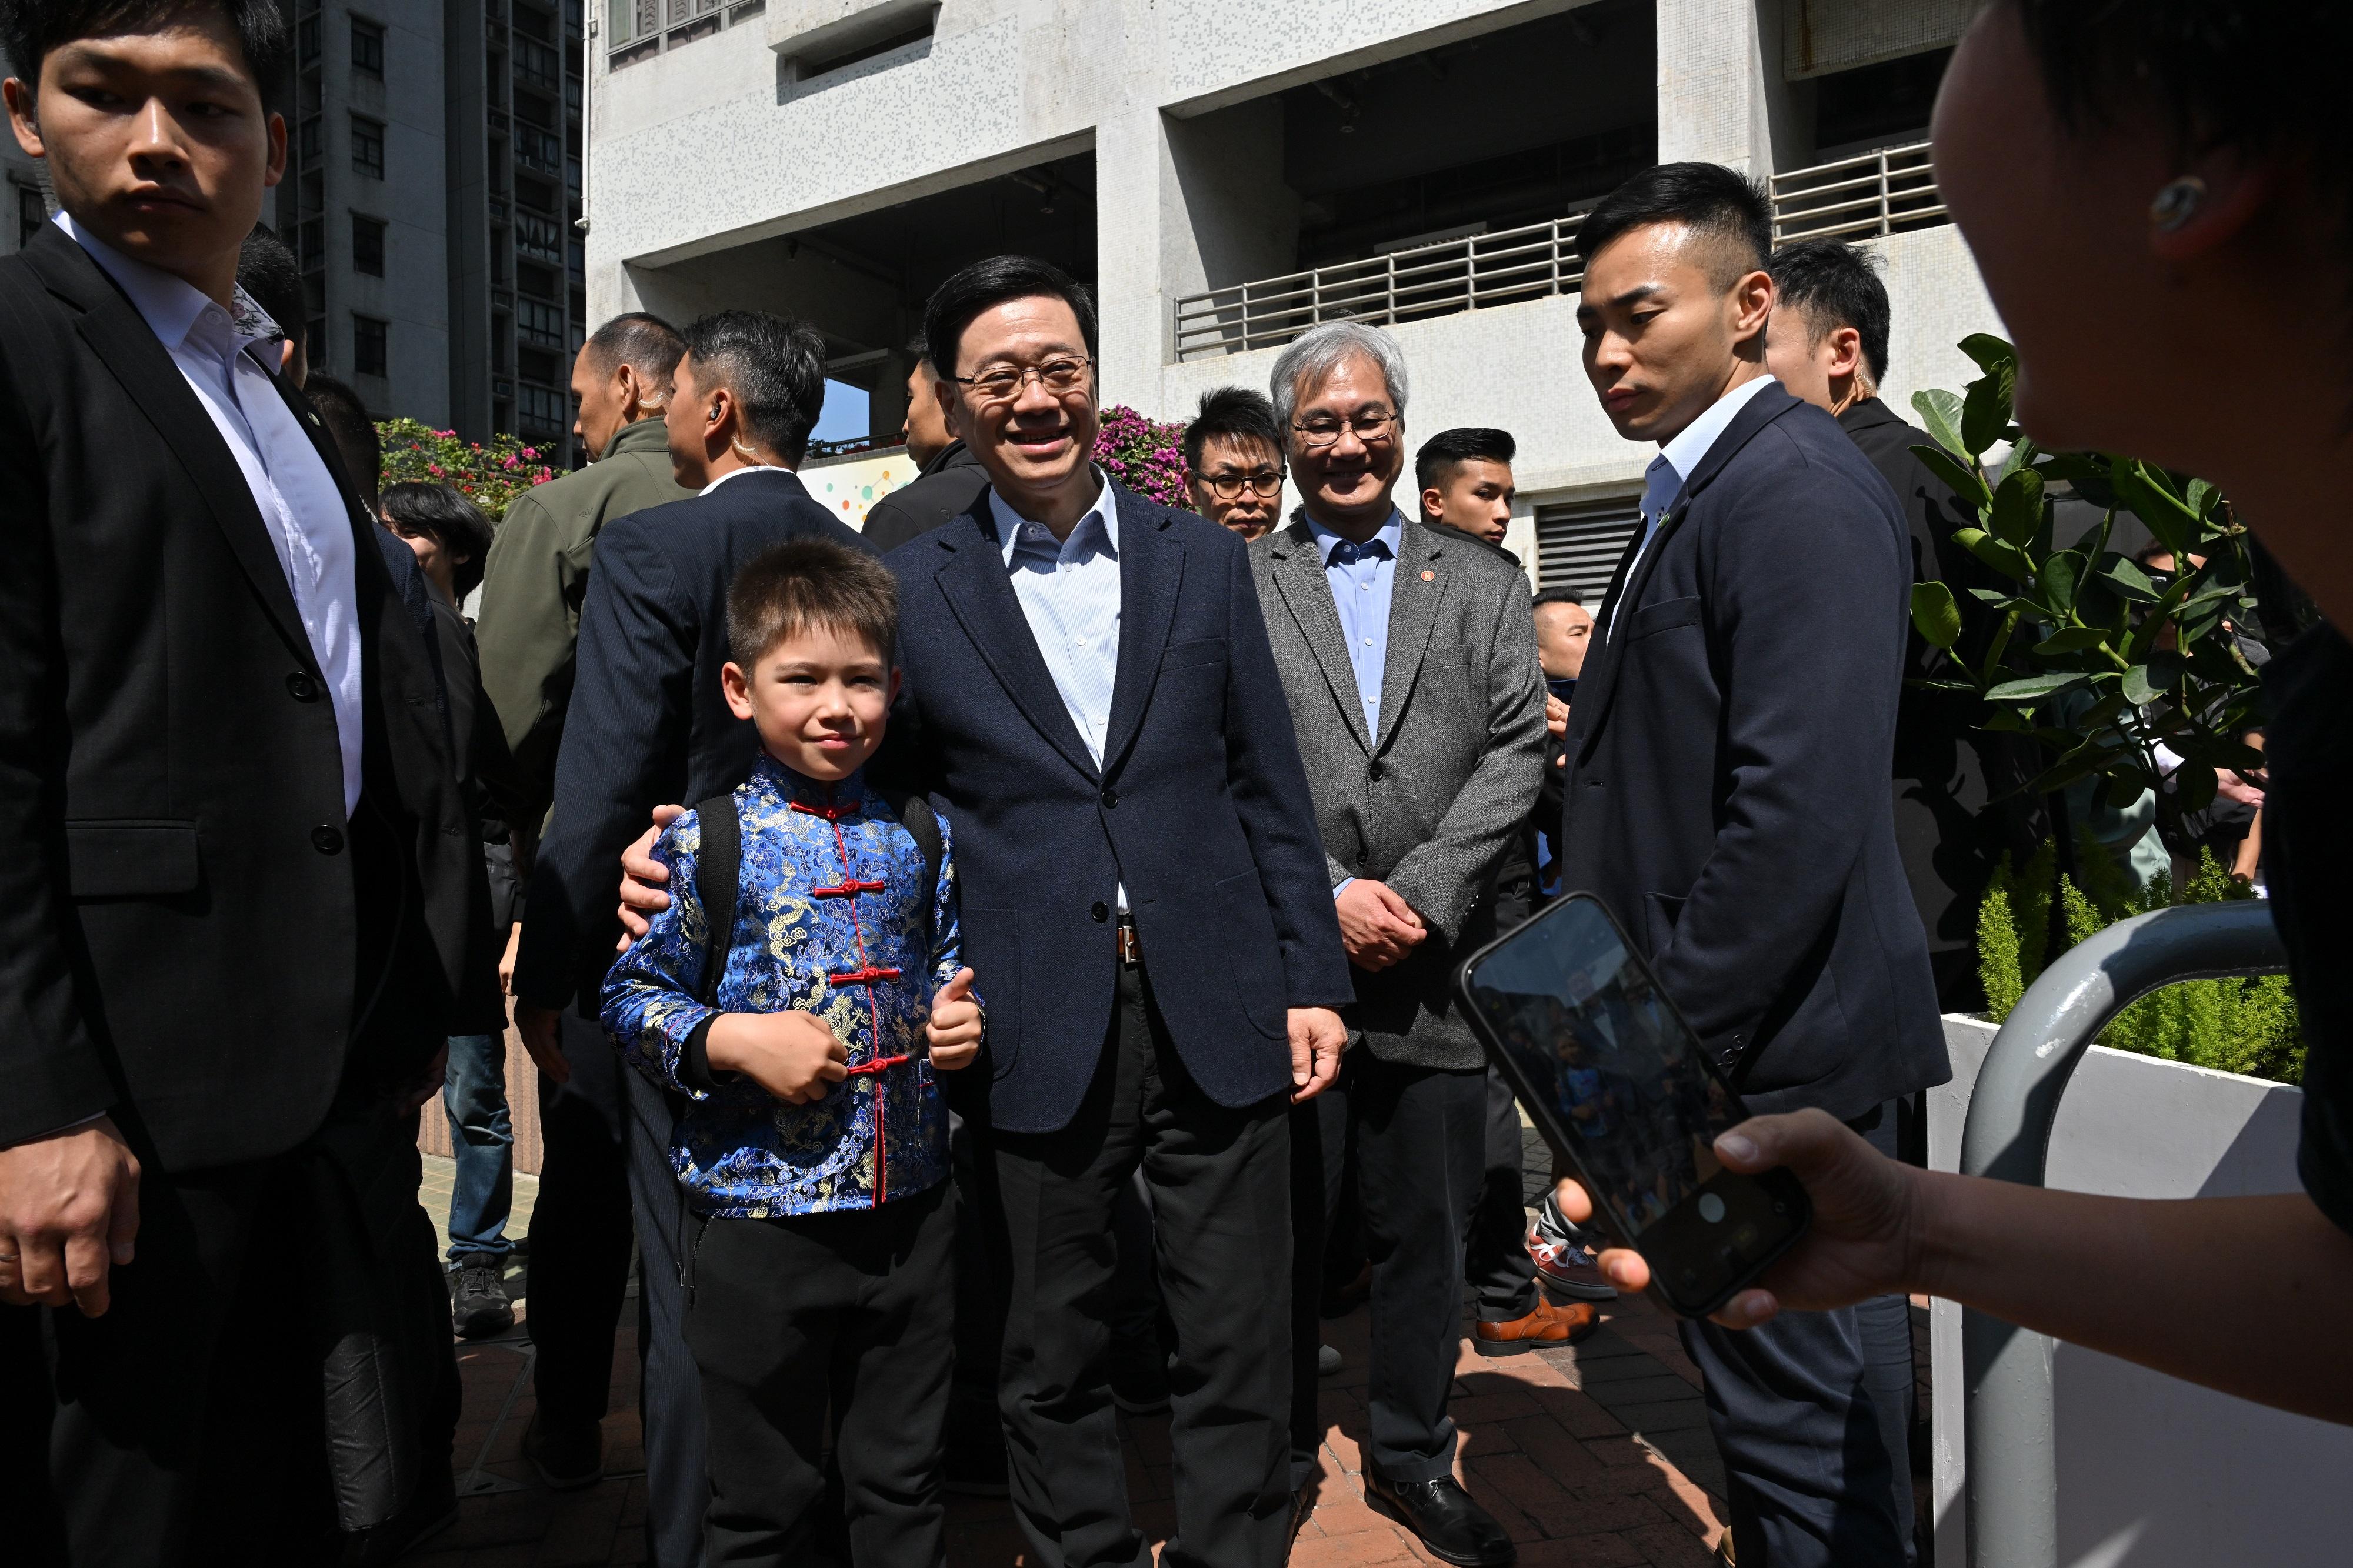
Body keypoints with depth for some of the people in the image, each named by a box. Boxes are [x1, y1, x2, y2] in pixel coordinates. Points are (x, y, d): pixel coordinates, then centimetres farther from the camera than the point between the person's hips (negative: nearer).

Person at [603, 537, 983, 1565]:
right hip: (761, 1219, -3)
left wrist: (958, 1020, -3)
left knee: (904, 1481, 18)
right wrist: (730, 1041, -20)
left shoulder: (922, 838, 4)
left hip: (911, 1210, 4)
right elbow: (630, 998, -5)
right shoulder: (705, 844, -8)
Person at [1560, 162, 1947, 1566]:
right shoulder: (1694, 491, 15)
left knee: (1789, 1409, 3)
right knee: (1778, 1384, 21)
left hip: (1761, 1050, -10)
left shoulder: (1798, 488, -16)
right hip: (1696, 1044, 10)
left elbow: (1800, 808, -24)